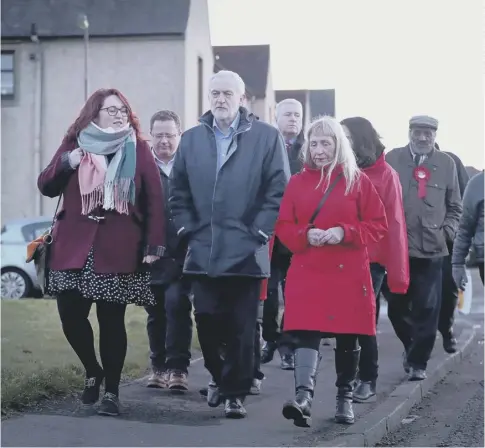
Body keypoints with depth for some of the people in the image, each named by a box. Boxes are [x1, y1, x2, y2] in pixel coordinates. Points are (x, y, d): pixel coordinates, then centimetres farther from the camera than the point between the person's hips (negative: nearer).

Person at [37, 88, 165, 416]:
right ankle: (93, 372, 24)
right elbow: (46, 187, 8)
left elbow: (155, 199, -1)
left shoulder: (139, 149, 4)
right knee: (71, 315, -2)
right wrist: (66, 164, -11)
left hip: (118, 250, -2)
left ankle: (112, 391, 10)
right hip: (74, 247, 2)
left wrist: (155, 244, -9)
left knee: (112, 321, 0)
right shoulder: (74, 144, 11)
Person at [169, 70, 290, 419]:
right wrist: (186, 228, 5)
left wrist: (259, 232, -8)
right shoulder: (192, 139, 12)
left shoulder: (266, 137, 0)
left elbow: (279, 190, -3)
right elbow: (179, 190, 15)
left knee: (242, 327, 1)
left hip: (246, 252, -3)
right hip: (203, 251, 3)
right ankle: (219, 376, 26)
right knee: (207, 321, 2)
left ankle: (235, 392, 12)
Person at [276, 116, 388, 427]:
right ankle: (304, 398, -23)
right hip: (307, 272, 1)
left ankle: (345, 398, 24)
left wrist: (345, 232, -14)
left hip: (348, 273, 0)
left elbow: (379, 224, 0)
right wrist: (305, 235, -12)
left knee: (348, 337, 8)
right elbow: (283, 226, 8)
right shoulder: (298, 182, 7)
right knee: (306, 334, -13)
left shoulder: (358, 180, 1)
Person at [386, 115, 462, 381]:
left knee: (426, 309, 0)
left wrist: (446, 232, 2)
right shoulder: (392, 159, 2)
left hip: (431, 249, 0)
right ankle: (411, 347, 34)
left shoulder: (446, 164, 7)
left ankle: (418, 362, 13)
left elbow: (455, 206, 14)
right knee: (396, 306, 8)